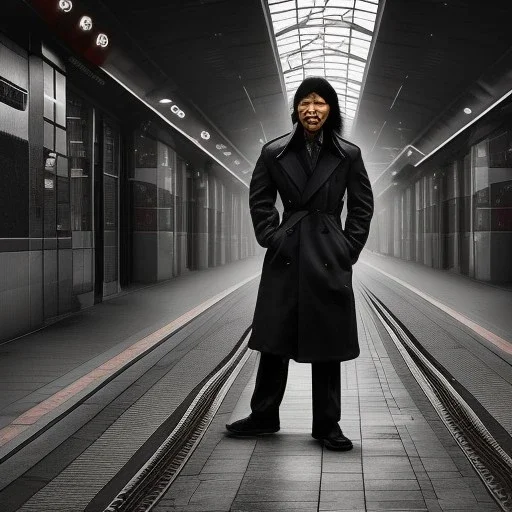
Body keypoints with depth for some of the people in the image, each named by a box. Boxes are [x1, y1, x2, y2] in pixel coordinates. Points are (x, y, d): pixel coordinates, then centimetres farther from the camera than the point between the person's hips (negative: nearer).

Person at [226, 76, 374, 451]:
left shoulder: (348, 155, 1)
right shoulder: (274, 153, 2)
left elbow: (363, 206, 6)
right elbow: (259, 201, 10)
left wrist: (348, 249, 0)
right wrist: (271, 237, 0)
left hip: (329, 259, -1)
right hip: (286, 256, 1)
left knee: (328, 345, 5)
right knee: (274, 339, 8)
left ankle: (327, 423, 17)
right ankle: (264, 416, 22)